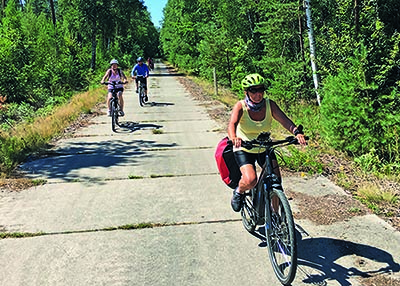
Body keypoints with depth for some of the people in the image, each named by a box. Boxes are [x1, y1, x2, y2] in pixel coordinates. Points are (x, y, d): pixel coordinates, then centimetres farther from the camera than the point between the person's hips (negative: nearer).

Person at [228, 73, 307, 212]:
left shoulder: (270, 104, -12)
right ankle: (239, 192, 11)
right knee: (250, 180, -25)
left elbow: (284, 120, -22)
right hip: (244, 149, -3)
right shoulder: (240, 106, -20)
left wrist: (297, 132, -42)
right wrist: (234, 138, -58)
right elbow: (232, 124, -36)